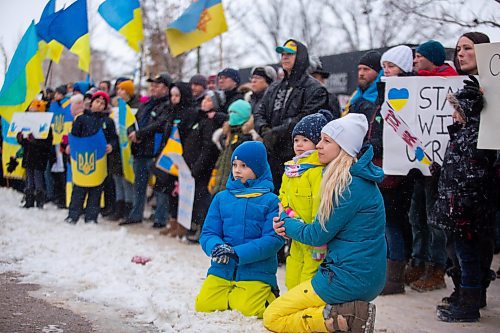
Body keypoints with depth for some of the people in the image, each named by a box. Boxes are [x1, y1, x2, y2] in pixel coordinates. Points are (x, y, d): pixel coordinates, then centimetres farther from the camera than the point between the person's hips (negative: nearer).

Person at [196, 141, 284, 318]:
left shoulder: (270, 201, -3)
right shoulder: (221, 198, 8)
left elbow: (274, 239, -13)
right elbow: (208, 233, 5)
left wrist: (238, 253, -23)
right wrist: (216, 247, -20)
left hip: (256, 272, -3)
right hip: (222, 269, 3)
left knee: (245, 309, -20)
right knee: (203, 305, -13)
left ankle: (266, 295, 14)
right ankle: (233, 295, 18)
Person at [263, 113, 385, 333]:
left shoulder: (351, 187, -20)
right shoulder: (358, 179, 11)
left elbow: (318, 236, -13)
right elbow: (330, 228, 17)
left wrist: (285, 221, 5)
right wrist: (292, 228, 2)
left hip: (349, 279, -10)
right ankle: (349, 313, 5)